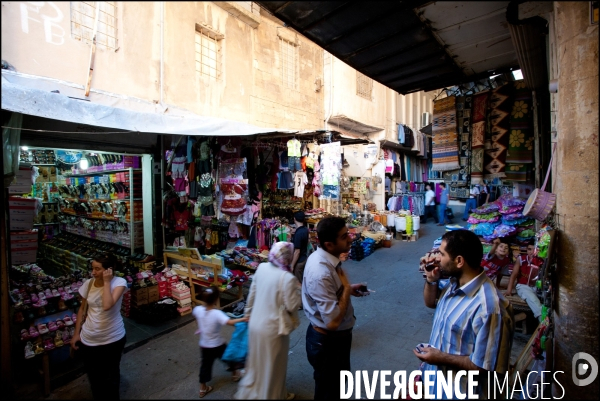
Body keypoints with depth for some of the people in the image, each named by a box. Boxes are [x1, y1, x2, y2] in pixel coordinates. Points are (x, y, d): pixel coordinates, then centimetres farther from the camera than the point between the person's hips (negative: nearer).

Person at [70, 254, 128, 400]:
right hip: (88, 339, 4)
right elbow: (82, 309, 8)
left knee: (111, 375, 17)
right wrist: (76, 333, 8)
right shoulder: (88, 284, -6)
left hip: (112, 339, -4)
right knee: (93, 375, 23)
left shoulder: (119, 282, -20)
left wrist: (107, 282, -28)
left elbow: (107, 305, -35)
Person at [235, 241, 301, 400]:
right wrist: (298, 289, -6)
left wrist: (249, 312, 18)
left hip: (255, 323, 6)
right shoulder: (288, 278, -26)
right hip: (272, 328, -6)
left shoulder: (261, 268, -6)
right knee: (272, 365, 19)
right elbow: (292, 306, -20)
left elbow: (252, 293, 4)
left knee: (256, 361, 28)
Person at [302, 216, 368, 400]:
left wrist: (348, 288, -1)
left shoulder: (324, 257, -7)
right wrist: (347, 289, -25)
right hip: (328, 341, -8)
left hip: (335, 336, 8)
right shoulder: (321, 273, -36)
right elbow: (333, 321, -34)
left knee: (337, 382, 33)